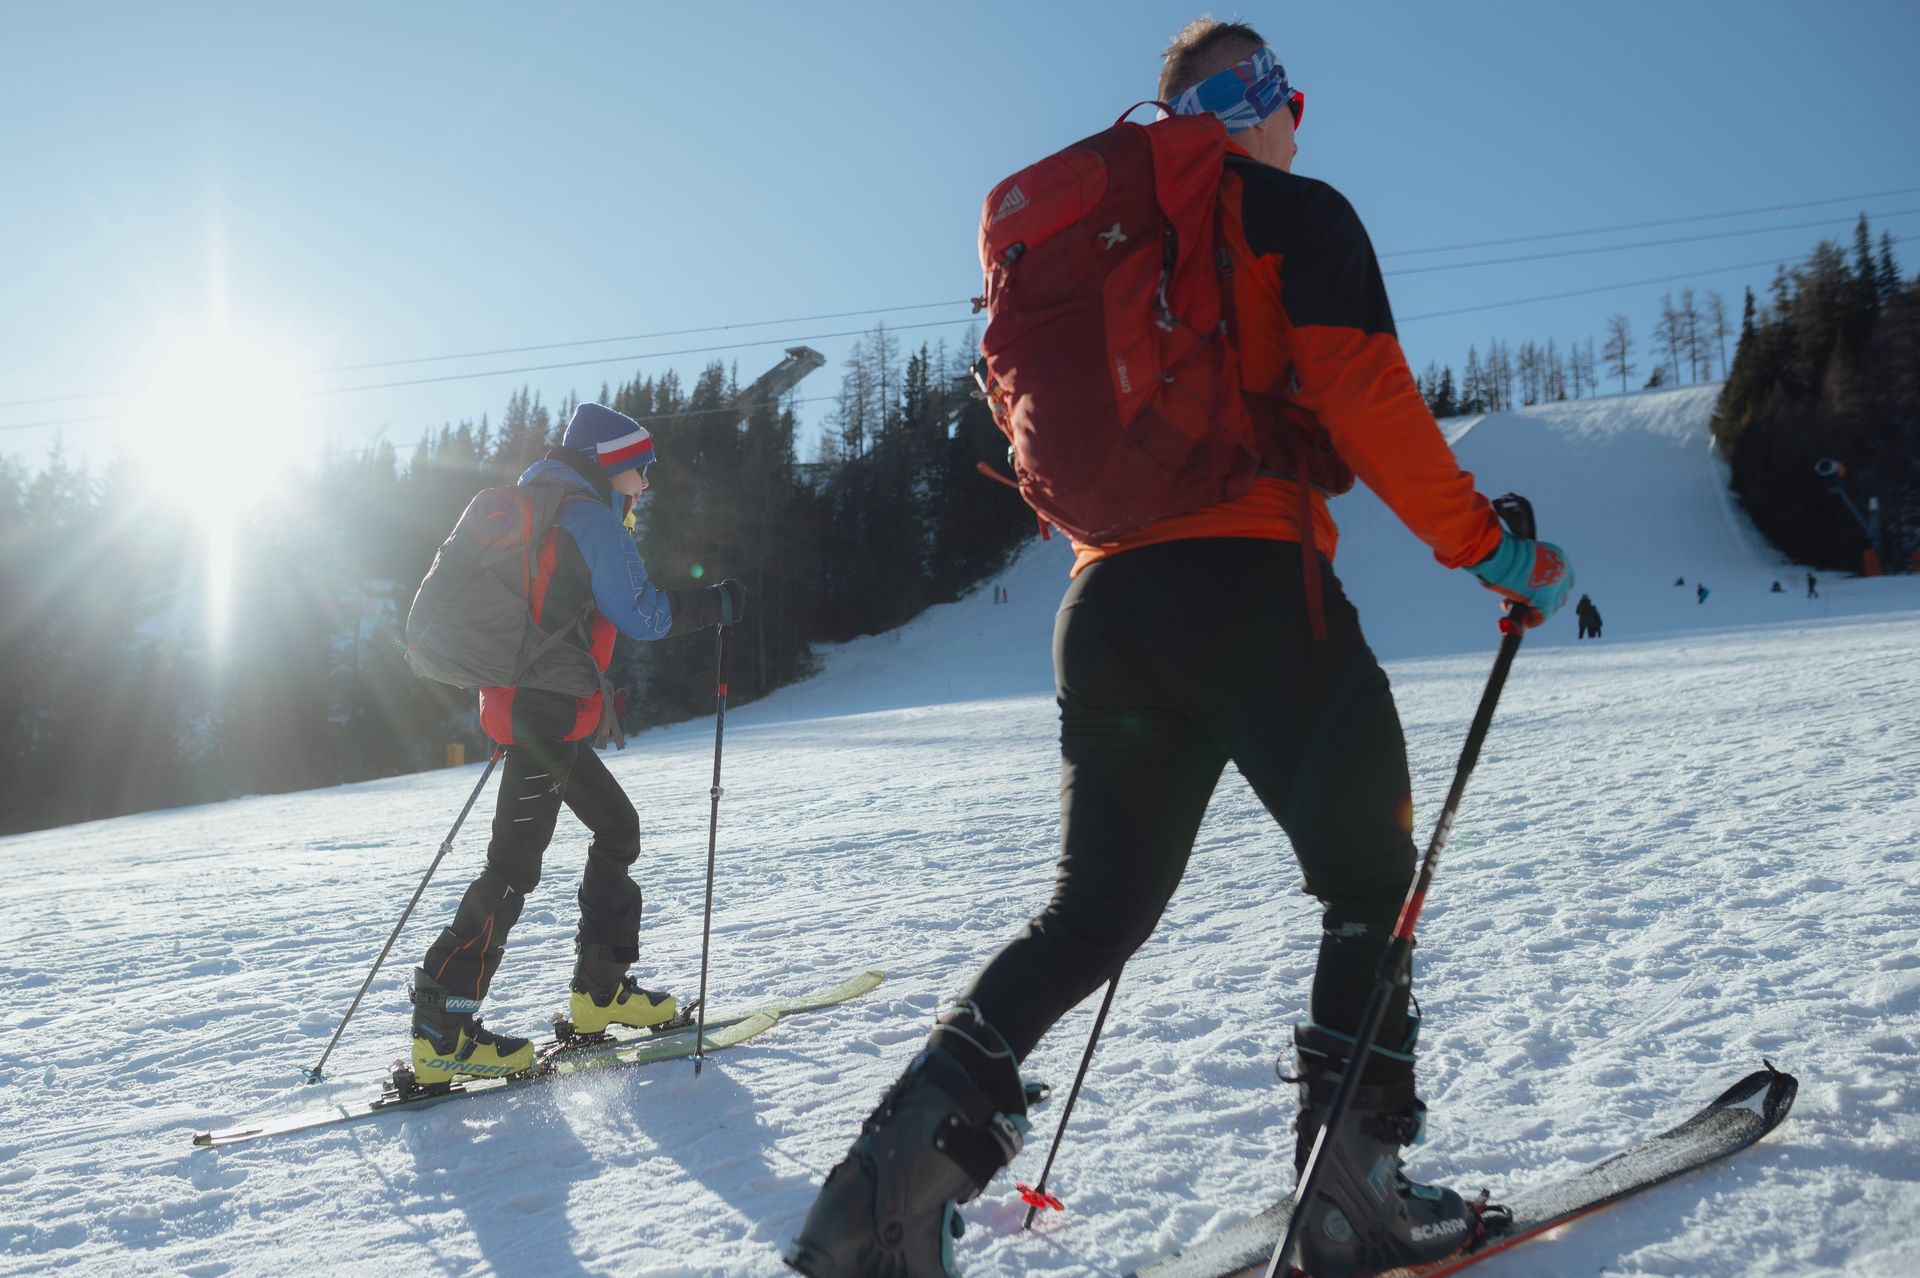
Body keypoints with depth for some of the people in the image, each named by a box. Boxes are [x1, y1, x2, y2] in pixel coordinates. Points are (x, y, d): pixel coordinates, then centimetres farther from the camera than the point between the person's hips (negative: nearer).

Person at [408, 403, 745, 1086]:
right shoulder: (588, 517, -9)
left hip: (530, 709, 10)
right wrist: (714, 604, -4)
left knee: (617, 828, 16)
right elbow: (639, 614, -14)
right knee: (515, 863, -8)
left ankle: (600, 989, 20)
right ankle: (441, 1026, -5)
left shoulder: (543, 512, 21)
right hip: (546, 714, -10)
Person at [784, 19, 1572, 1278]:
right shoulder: (1297, 214, 5)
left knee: (1097, 907, 12)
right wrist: (1489, 548, -3)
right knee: (1369, 875, 11)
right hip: (1252, 585, -6)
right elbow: (1363, 397, -9)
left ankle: (900, 1170, 0)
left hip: (1102, 604, 6)